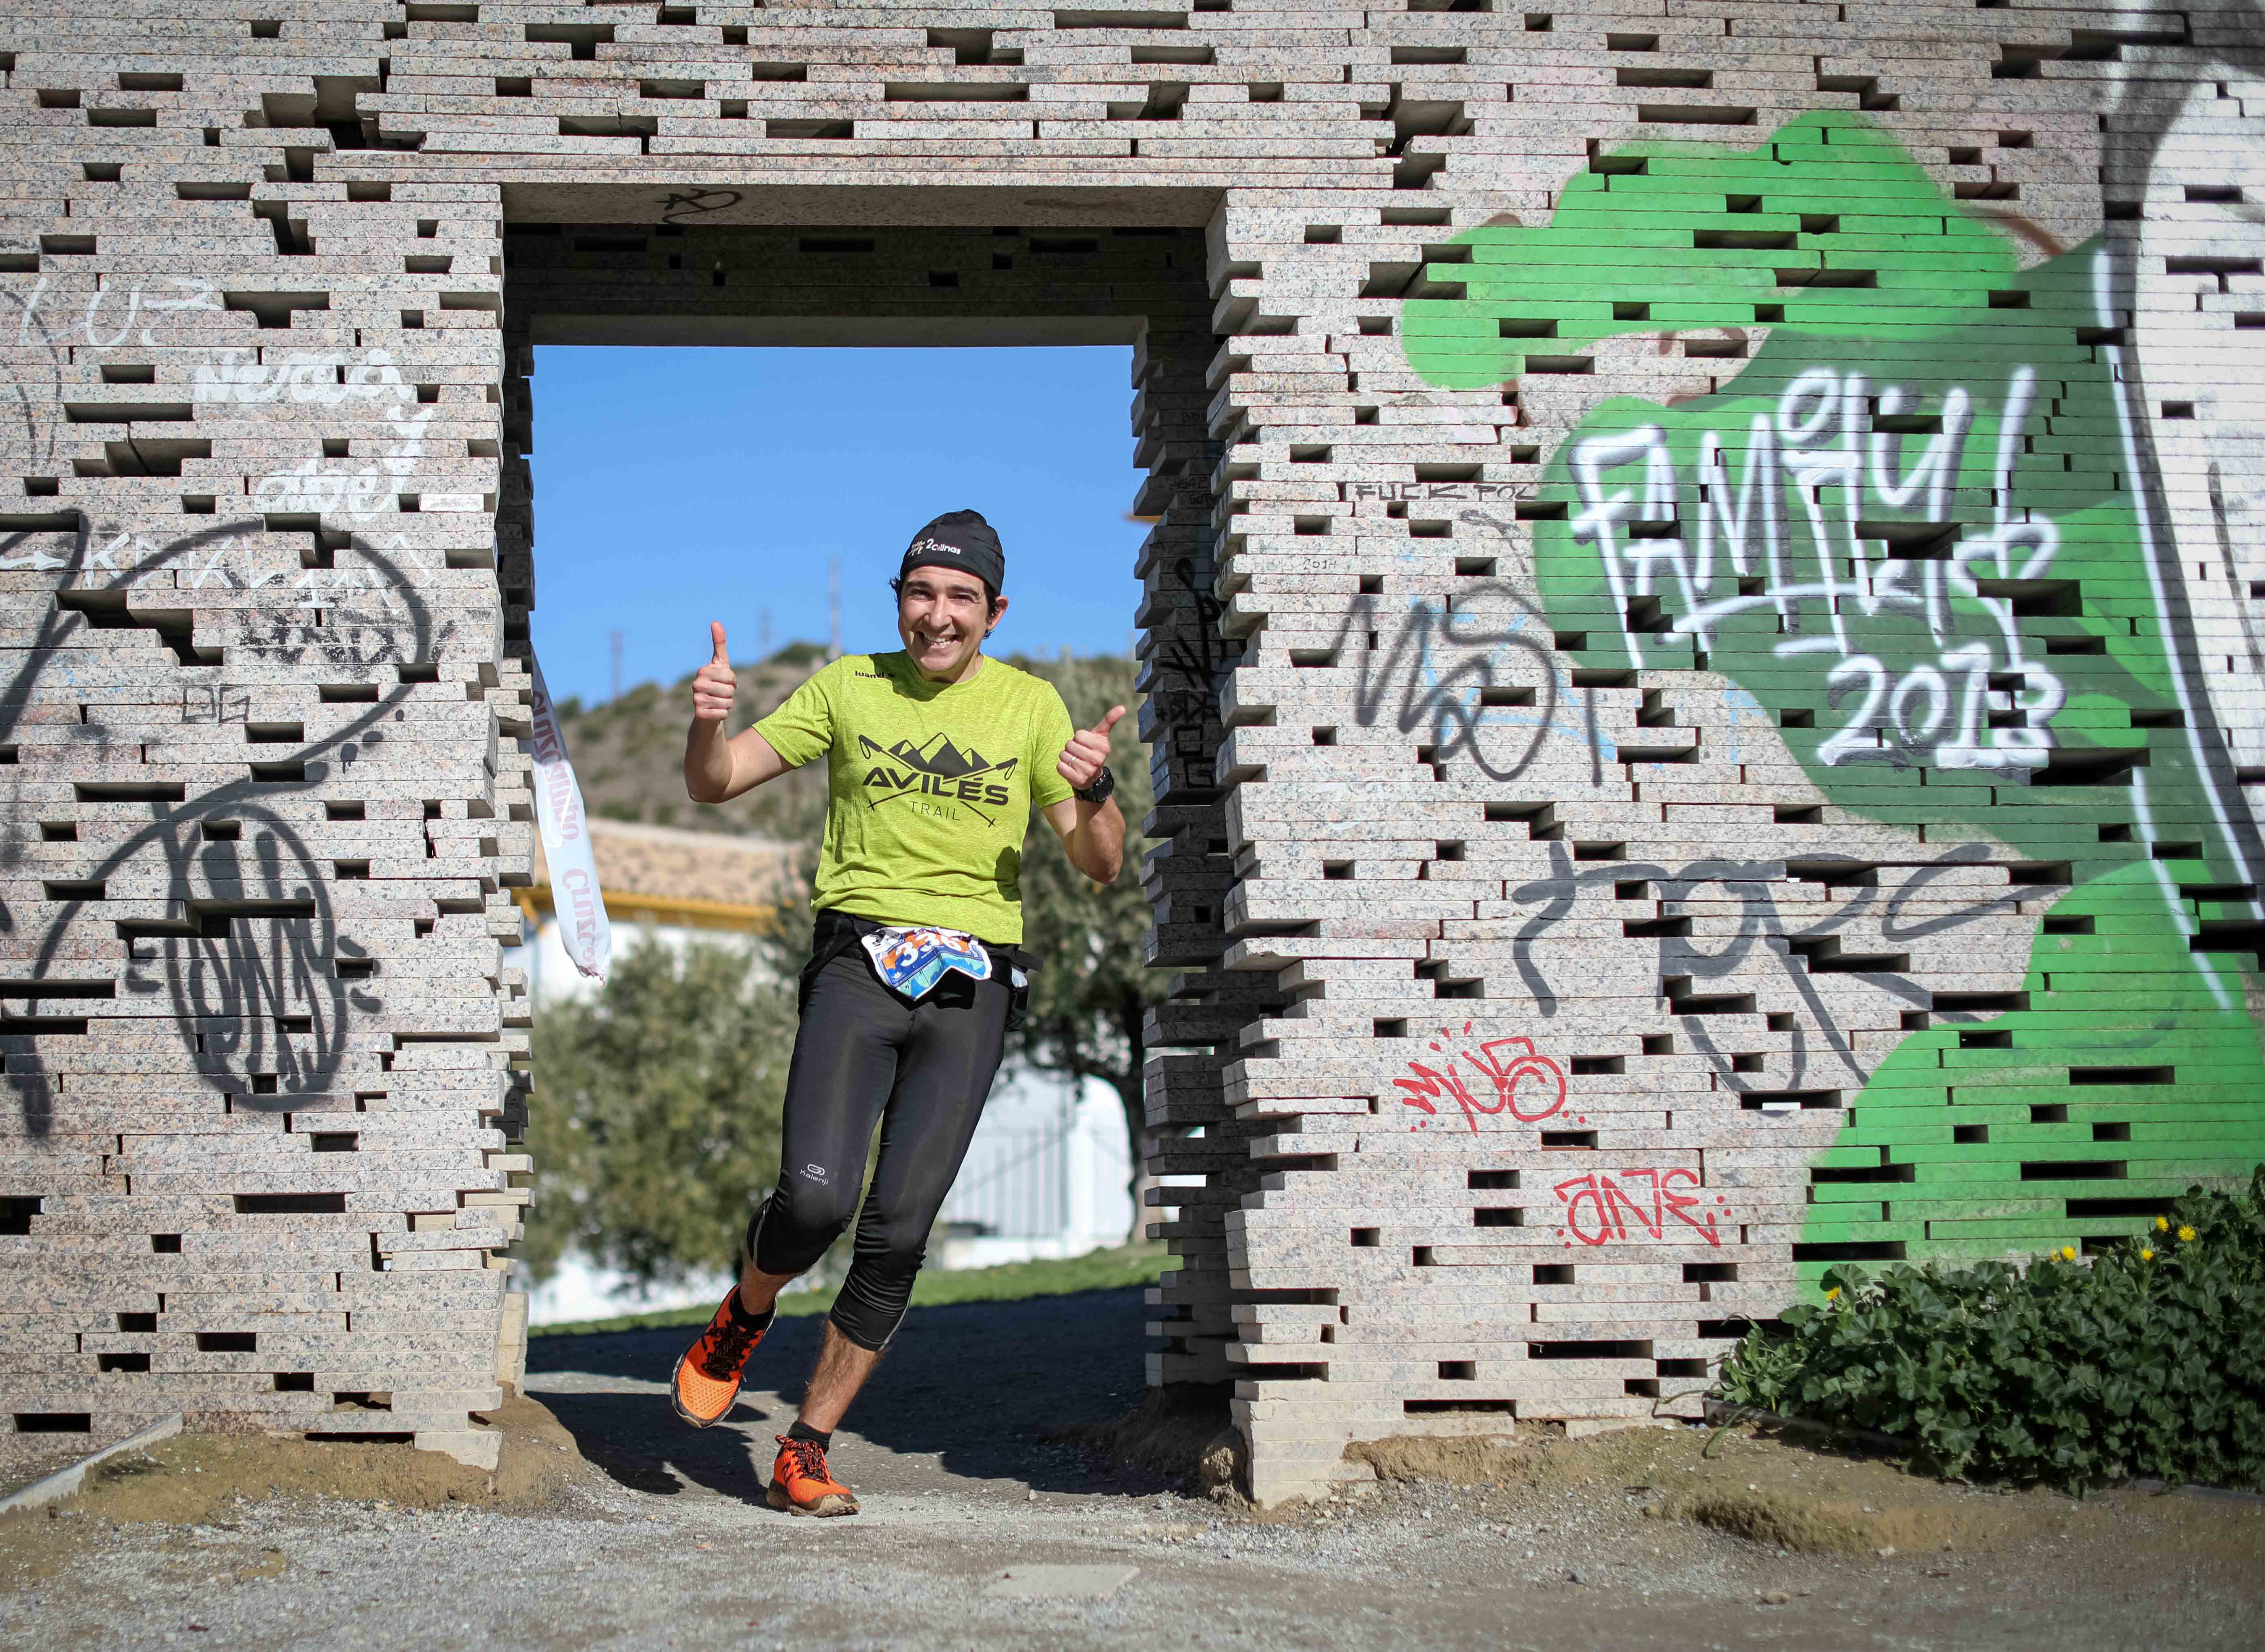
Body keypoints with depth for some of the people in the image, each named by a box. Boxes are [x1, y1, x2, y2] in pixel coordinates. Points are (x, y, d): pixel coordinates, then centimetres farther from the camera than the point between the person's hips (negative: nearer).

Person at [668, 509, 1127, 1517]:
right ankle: (743, 1320, 13)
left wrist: (1091, 795, -15)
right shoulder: (850, 688, 9)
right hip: (857, 966, -1)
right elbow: (714, 784, 8)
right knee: (816, 1196, -21)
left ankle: (805, 1453, 8)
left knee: (898, 1233, -7)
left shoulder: (1031, 705, 9)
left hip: (971, 988, 1)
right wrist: (708, 722, -14)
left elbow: (1101, 868, 7)